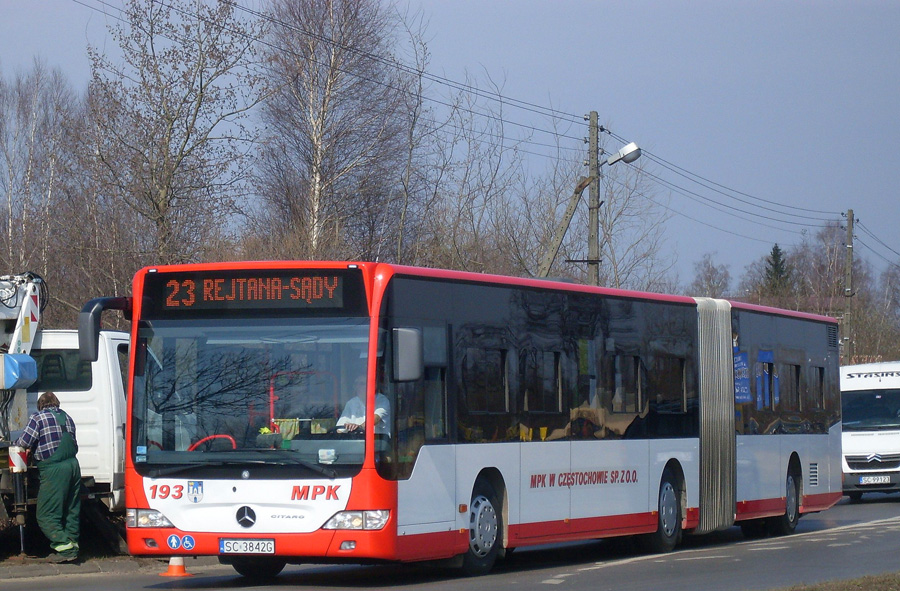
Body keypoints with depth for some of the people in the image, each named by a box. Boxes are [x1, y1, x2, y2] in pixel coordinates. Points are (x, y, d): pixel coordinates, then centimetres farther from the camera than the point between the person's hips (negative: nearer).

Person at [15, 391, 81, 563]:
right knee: (71, 511, 15)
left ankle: (65, 547, -12)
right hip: (73, 465, 7)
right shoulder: (67, 418, 16)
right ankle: (73, 543, 14)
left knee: (46, 516, -3)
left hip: (53, 470, -7)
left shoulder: (38, 418, -4)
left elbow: (24, 443, -8)